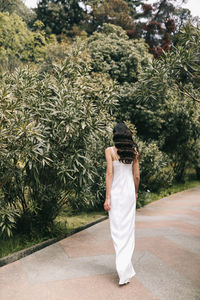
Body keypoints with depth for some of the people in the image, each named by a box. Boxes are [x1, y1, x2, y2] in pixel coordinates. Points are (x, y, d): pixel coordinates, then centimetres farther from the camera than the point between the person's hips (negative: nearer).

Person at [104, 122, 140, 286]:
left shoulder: (110, 151, -7)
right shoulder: (134, 151, 3)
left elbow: (109, 173, -12)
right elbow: (137, 176, 5)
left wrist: (107, 197, -9)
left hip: (116, 193, -3)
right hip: (130, 193, 4)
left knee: (118, 231, 1)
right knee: (128, 229, 11)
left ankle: (125, 272, -1)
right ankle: (125, 270, 18)